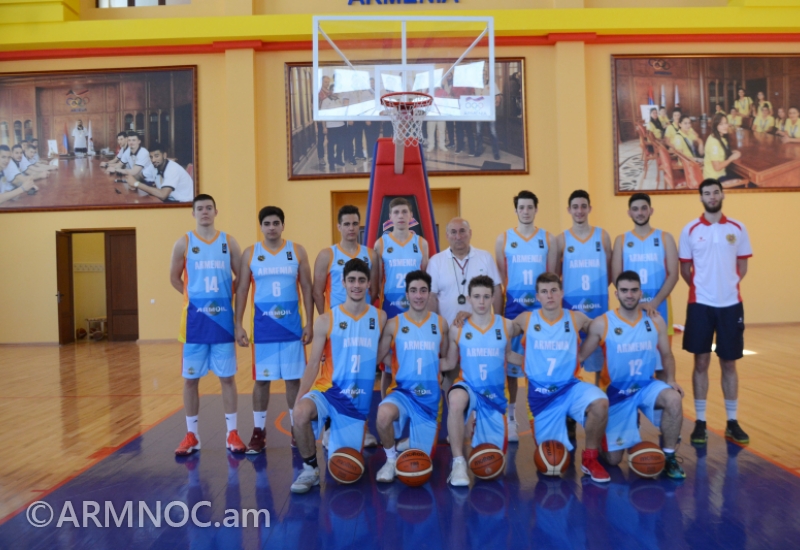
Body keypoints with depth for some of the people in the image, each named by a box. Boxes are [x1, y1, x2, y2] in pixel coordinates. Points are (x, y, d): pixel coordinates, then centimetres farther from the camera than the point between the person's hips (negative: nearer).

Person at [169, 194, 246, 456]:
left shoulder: (229, 242, 4)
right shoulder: (184, 243, 2)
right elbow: (174, 278, 9)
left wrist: (225, 296, 0)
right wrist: (195, 297, 3)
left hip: (223, 318, 1)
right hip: (195, 319, 0)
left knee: (228, 377, 5)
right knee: (190, 378, 5)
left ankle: (232, 434, 14)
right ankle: (192, 435, 18)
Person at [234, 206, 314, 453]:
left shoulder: (297, 251, 2)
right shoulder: (250, 253, 3)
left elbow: (306, 288, 3)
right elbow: (242, 290, 4)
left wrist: (309, 323, -3)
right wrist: (238, 325, -3)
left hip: (292, 326, 0)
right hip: (262, 327, 0)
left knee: (294, 379, 5)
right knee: (261, 380, 6)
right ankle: (258, 432, 17)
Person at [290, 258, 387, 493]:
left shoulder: (380, 318, 2)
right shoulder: (326, 320, -4)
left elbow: (384, 358, 10)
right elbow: (313, 365, -5)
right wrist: (298, 400, -12)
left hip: (358, 400, 2)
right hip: (327, 390, -2)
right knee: (300, 413, -37)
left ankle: (334, 434, 40)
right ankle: (310, 469, -11)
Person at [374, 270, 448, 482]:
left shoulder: (440, 323, 4)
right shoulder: (393, 324, -3)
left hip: (429, 397, 2)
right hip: (402, 392, -2)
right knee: (384, 414, -38)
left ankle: (407, 444, 42)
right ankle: (391, 460, -8)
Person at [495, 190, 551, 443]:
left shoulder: (547, 238, 6)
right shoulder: (503, 239, 5)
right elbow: (499, 277, 5)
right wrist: (499, 303, -2)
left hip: (541, 307, 1)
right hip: (513, 306, 0)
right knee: (511, 361, 2)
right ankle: (512, 419, 12)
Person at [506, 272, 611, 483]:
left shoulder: (576, 318, -1)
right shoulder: (525, 320, -2)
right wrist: (523, 361, -5)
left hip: (569, 387, 0)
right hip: (540, 394, 0)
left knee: (600, 403, -34)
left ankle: (590, 459, -9)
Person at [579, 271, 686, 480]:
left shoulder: (655, 320, -3)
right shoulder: (601, 324, -12)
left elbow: (666, 355, 6)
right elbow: (580, 356, -7)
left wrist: (670, 380, -12)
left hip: (647, 386, 2)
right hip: (617, 391, -1)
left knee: (674, 399, -34)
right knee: (612, 459, 2)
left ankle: (669, 457, -11)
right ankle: (630, 427, 38)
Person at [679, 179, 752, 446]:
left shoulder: (737, 228, 4)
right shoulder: (690, 230, 0)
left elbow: (742, 267, 9)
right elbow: (685, 269, 5)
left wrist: (727, 286, 3)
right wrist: (701, 287, 2)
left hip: (731, 304, 1)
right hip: (701, 304, -1)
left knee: (729, 364, 8)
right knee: (701, 363, 3)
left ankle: (732, 422, 18)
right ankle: (700, 422, 12)